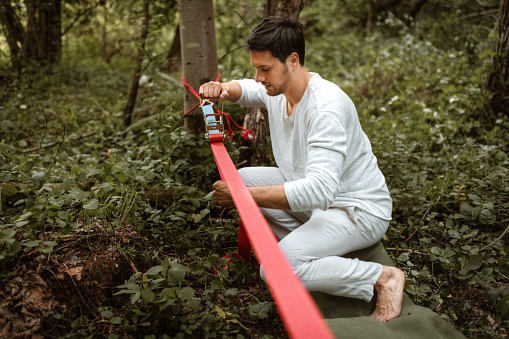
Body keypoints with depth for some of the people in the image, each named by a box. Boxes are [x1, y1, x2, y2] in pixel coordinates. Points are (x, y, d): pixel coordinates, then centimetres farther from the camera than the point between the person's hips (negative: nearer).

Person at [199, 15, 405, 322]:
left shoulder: (326, 106, -29)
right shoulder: (276, 90, -2)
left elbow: (320, 190, -39)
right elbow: (246, 89, 23)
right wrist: (222, 89, -3)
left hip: (360, 209, -9)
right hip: (317, 192, 9)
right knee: (243, 178, 3)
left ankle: (383, 278, -11)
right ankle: (311, 243, 3)